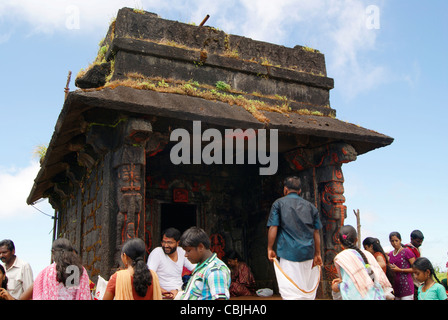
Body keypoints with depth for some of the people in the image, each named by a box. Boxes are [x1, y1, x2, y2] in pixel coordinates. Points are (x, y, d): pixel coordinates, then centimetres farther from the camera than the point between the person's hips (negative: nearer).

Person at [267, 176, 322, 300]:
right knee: (308, 290, 14)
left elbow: (273, 228, -4)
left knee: (290, 291, -4)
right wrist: (317, 254, 12)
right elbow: (316, 232, 9)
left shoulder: (279, 203, 5)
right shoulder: (310, 205, 13)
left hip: (289, 251, -4)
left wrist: (270, 249, 3)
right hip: (308, 252, 4)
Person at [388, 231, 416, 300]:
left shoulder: (406, 251, -4)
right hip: (395, 285, 6)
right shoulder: (390, 254, 14)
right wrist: (389, 268, 5)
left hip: (406, 285, -6)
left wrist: (400, 270, -12)